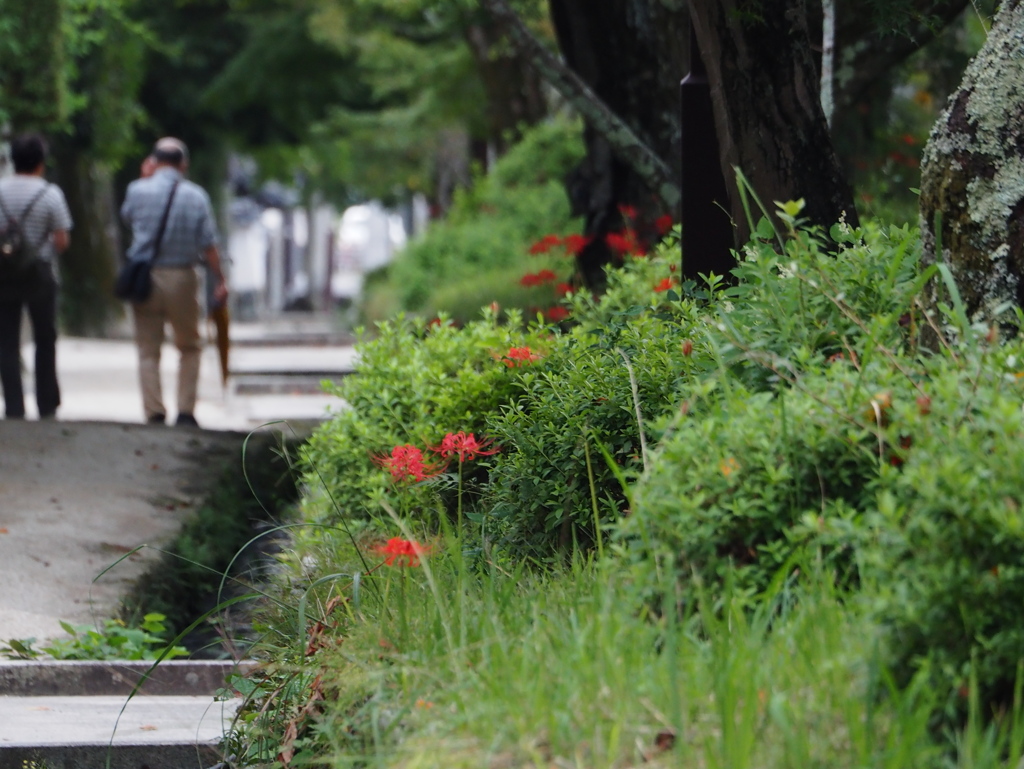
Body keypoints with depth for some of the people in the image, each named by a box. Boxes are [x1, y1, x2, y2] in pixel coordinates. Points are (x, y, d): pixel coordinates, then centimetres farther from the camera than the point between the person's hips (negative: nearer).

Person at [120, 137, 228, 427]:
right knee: (189, 347, 14)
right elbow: (208, 244, -4)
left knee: (148, 350, 5)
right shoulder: (196, 196, -3)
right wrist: (219, 280, 4)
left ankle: (154, 413, -2)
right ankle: (186, 411, 7)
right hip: (182, 277, 0)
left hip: (145, 279, 0)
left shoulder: (137, 190, -3)